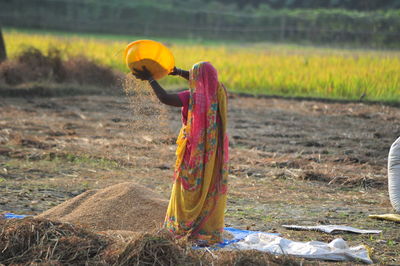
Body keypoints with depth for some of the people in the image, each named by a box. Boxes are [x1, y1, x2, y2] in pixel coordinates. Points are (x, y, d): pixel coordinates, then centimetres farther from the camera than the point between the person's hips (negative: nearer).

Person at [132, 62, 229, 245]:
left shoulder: (193, 97, -19)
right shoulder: (219, 92, -3)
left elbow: (164, 98, -16)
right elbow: (205, 83, 18)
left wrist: (150, 79, -3)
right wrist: (179, 73, 19)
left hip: (195, 153, -5)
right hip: (215, 153, 5)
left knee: (188, 190, 10)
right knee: (212, 192, 9)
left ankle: (180, 228, 19)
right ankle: (209, 234, 12)